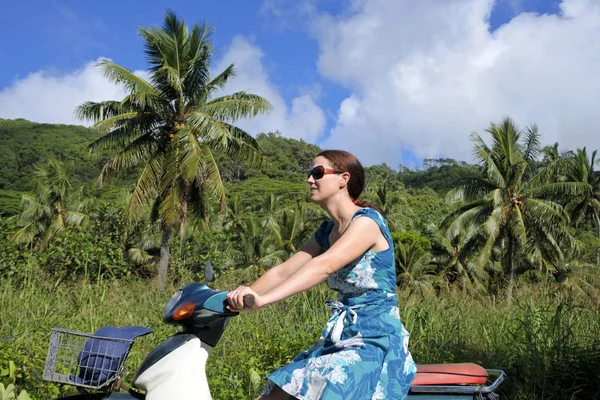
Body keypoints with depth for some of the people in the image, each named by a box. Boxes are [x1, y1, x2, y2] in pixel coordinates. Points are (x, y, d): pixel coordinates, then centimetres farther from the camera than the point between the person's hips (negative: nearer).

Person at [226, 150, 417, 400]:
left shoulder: (367, 221, -13)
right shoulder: (327, 232, 12)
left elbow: (325, 266, -28)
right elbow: (283, 271, 7)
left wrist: (262, 299, -37)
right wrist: (239, 298, -6)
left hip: (374, 341, -8)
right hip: (338, 338, 8)